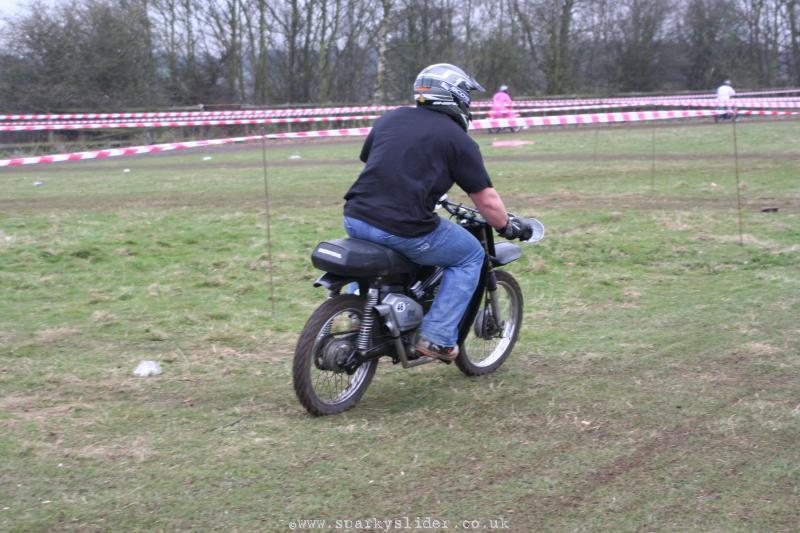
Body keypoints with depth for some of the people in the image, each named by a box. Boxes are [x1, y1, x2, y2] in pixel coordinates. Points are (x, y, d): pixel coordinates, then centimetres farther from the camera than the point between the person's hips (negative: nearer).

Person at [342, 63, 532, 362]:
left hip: (355, 220, 6)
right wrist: (507, 227, 22)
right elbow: (486, 199, 2)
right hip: (404, 230, -6)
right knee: (471, 256, 16)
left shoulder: (390, 119, 17)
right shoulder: (457, 138, 1)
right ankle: (436, 338, 7)